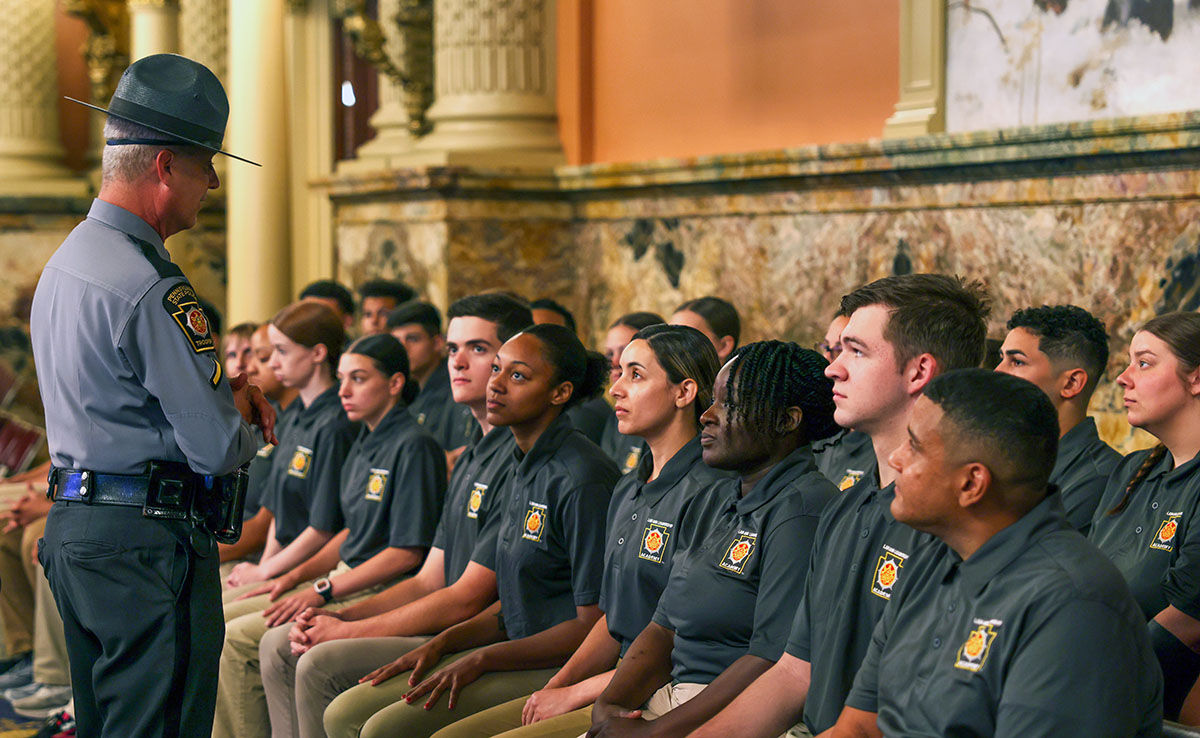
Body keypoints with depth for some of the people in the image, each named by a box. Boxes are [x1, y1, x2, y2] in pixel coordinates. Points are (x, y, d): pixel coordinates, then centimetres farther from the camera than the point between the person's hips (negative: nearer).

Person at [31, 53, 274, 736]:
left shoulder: (66, 261, 13)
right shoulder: (151, 290, -19)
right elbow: (218, 449, -18)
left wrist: (226, 390, 9)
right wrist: (249, 427, 6)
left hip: (71, 526, 10)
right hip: (149, 541, -10)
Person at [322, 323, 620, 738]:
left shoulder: (582, 478, -17)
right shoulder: (524, 470, 14)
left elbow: (595, 624, -18)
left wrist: (480, 661, -17)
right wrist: (441, 645, 6)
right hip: (522, 653, 9)